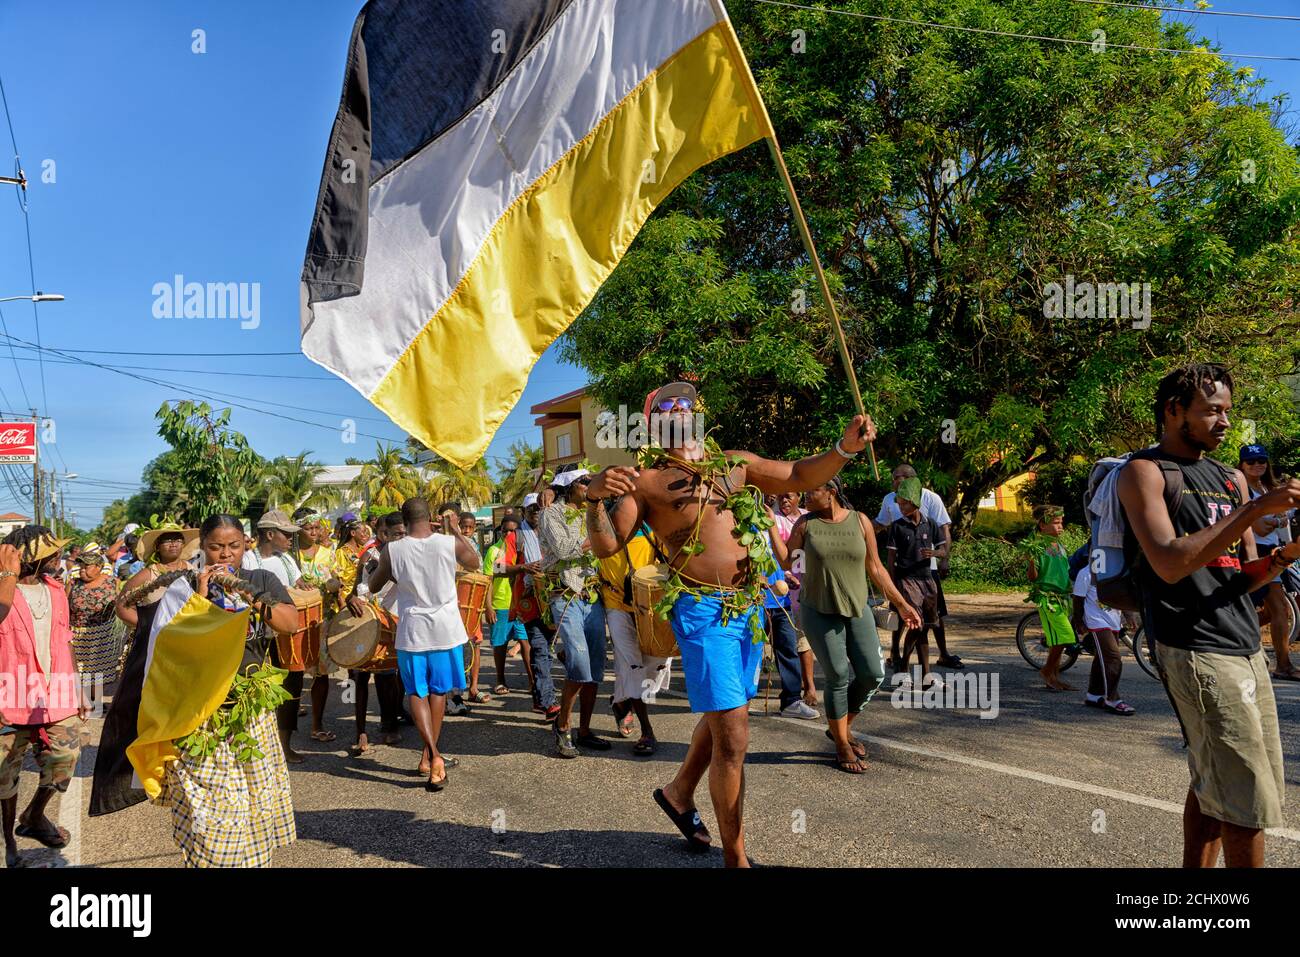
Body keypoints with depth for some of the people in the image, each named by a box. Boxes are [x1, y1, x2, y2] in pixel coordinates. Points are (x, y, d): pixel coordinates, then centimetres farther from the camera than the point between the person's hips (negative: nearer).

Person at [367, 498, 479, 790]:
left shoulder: (393, 550, -9)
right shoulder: (450, 543, -9)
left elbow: (372, 586, 7)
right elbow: (475, 563, 12)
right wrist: (455, 531, 15)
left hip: (412, 631, -1)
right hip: (446, 629, 1)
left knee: (417, 693, 9)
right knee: (438, 692, 16)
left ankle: (433, 755, -9)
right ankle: (430, 757, 24)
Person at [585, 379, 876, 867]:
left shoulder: (734, 463, 12)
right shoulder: (646, 478, -2)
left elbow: (800, 475, 16)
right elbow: (606, 545, -7)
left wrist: (845, 447, -1)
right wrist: (595, 497, -27)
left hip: (750, 607, 6)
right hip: (704, 611, -6)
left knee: (722, 716, 23)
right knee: (733, 737, -7)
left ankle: (679, 792, 48)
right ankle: (736, 857, 10)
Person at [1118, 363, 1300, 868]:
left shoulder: (1231, 478, 18)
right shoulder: (1144, 471, -5)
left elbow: (1244, 575, 17)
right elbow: (1170, 564, -20)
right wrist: (1256, 509, -19)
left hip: (1246, 647, 8)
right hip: (1196, 651, -8)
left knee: (1215, 787, 13)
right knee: (1249, 802, -6)